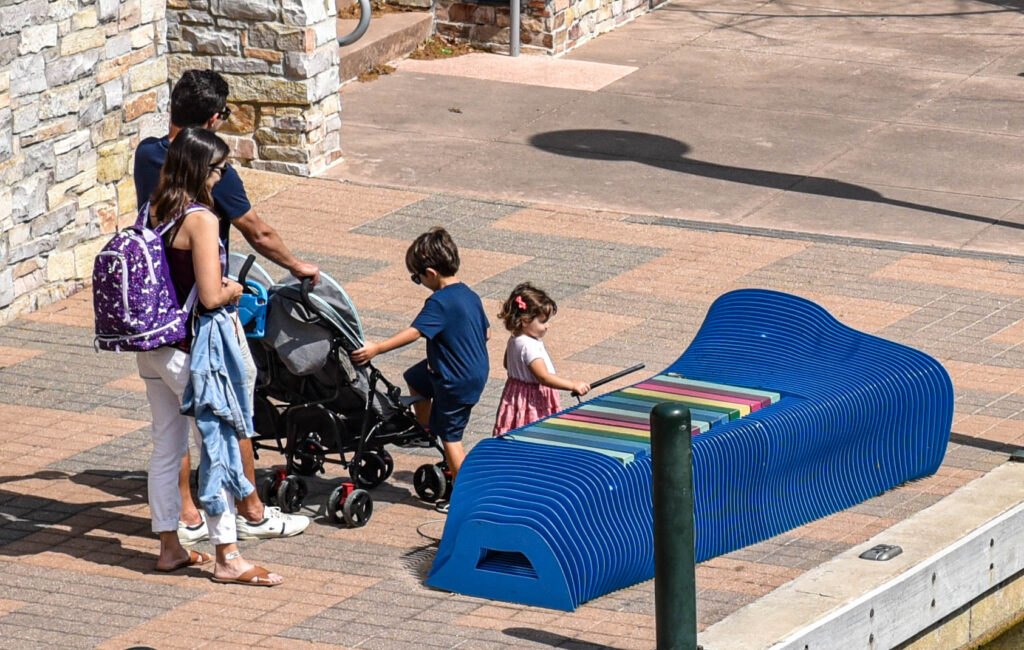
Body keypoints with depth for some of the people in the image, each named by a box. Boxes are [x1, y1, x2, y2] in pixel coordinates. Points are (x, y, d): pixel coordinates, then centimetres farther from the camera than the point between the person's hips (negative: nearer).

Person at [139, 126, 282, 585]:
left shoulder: (153, 211, 4)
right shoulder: (200, 219, -20)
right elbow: (210, 297, -24)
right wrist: (232, 290, -3)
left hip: (151, 350, 8)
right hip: (186, 353, -8)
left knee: (166, 446, 16)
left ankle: (169, 547, 23)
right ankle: (226, 557, 6)